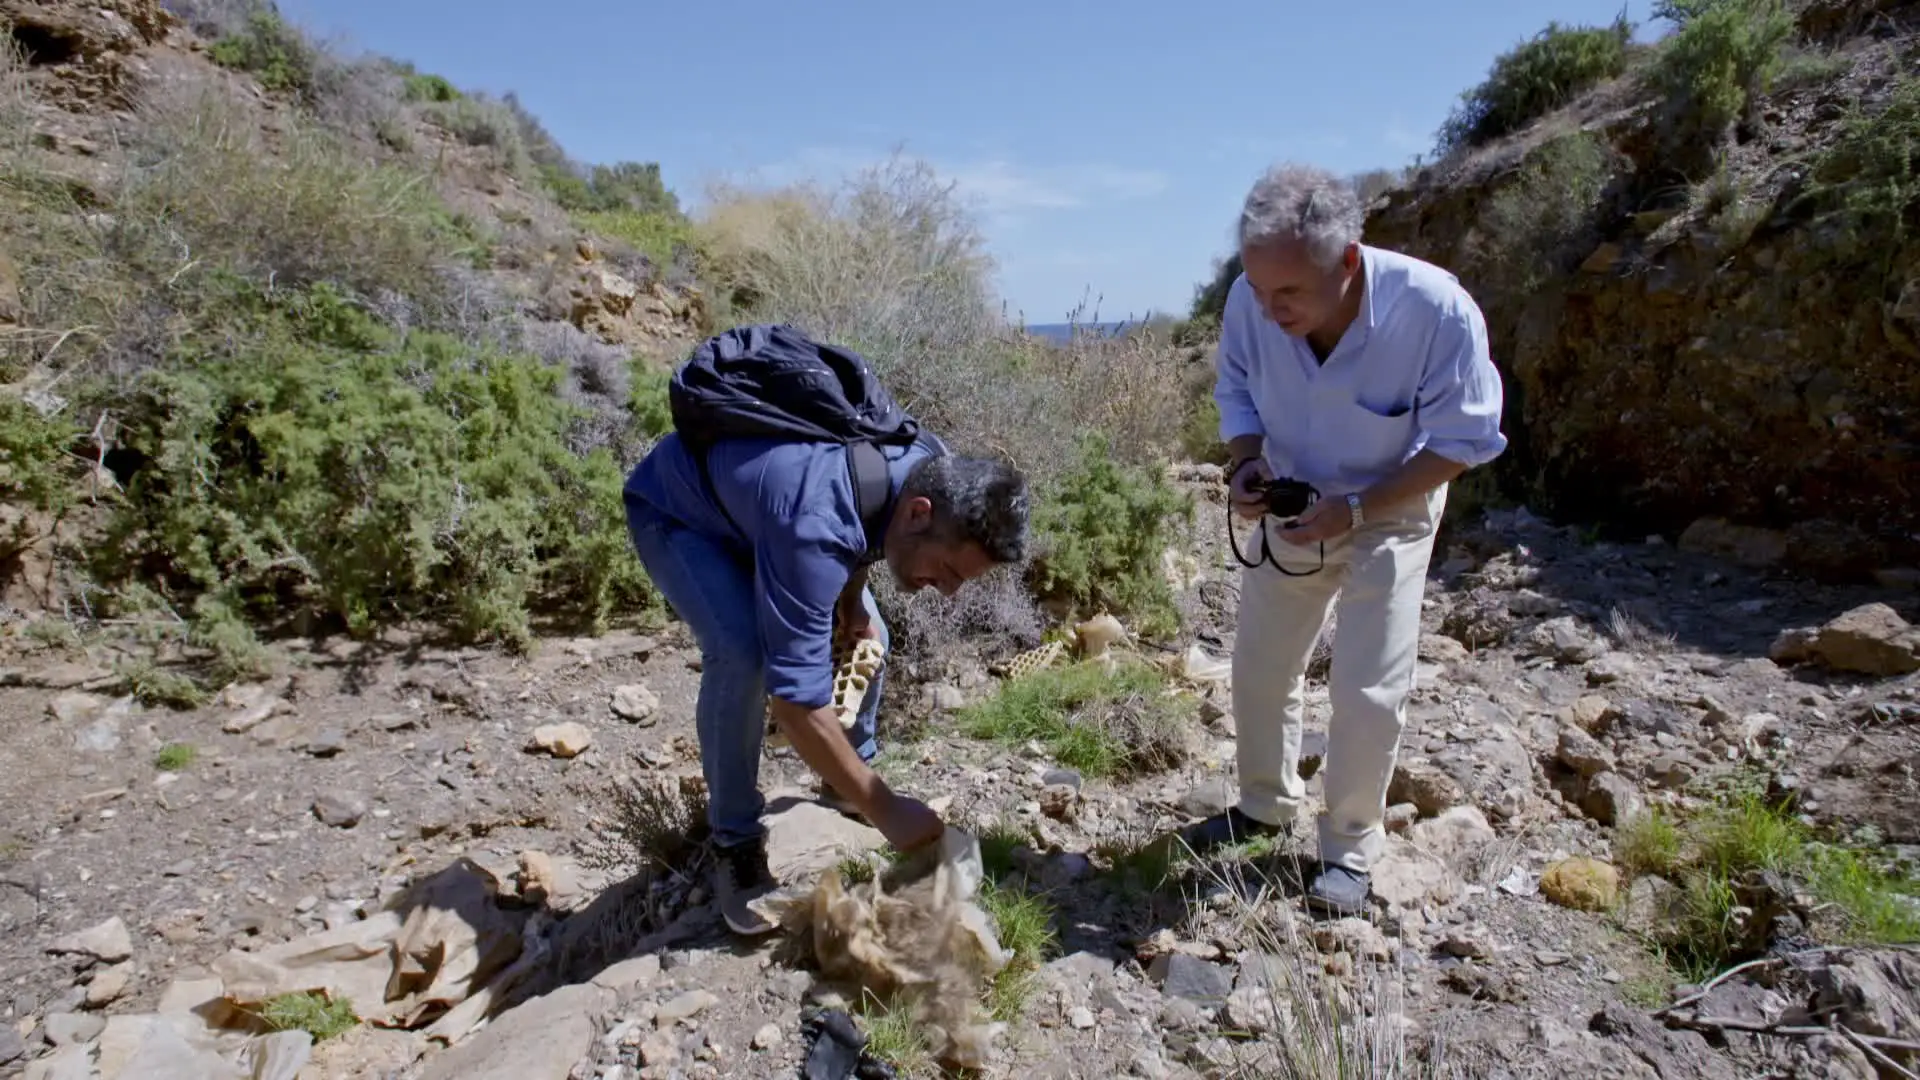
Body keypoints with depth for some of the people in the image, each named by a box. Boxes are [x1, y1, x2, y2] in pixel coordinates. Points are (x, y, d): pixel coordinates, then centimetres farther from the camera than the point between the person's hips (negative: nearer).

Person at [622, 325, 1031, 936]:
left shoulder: (933, 468, -20)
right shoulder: (815, 525, -44)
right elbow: (796, 697, -40)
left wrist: (851, 594, -11)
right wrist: (885, 810, -32)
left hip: (752, 494, 7)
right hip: (676, 510, -7)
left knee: (865, 638, 1)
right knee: (742, 655, -28)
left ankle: (847, 783, 26)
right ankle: (735, 842, -7)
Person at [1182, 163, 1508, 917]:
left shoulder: (1437, 310, -32)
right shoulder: (1250, 301, -24)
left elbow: (1462, 441, -20)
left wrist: (1356, 509, -28)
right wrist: (1247, 463, -24)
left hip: (1391, 511, -3)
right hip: (1293, 508, 3)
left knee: (1369, 693, -5)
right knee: (1258, 668, 12)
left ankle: (1351, 848, 19)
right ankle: (1265, 805, 36)